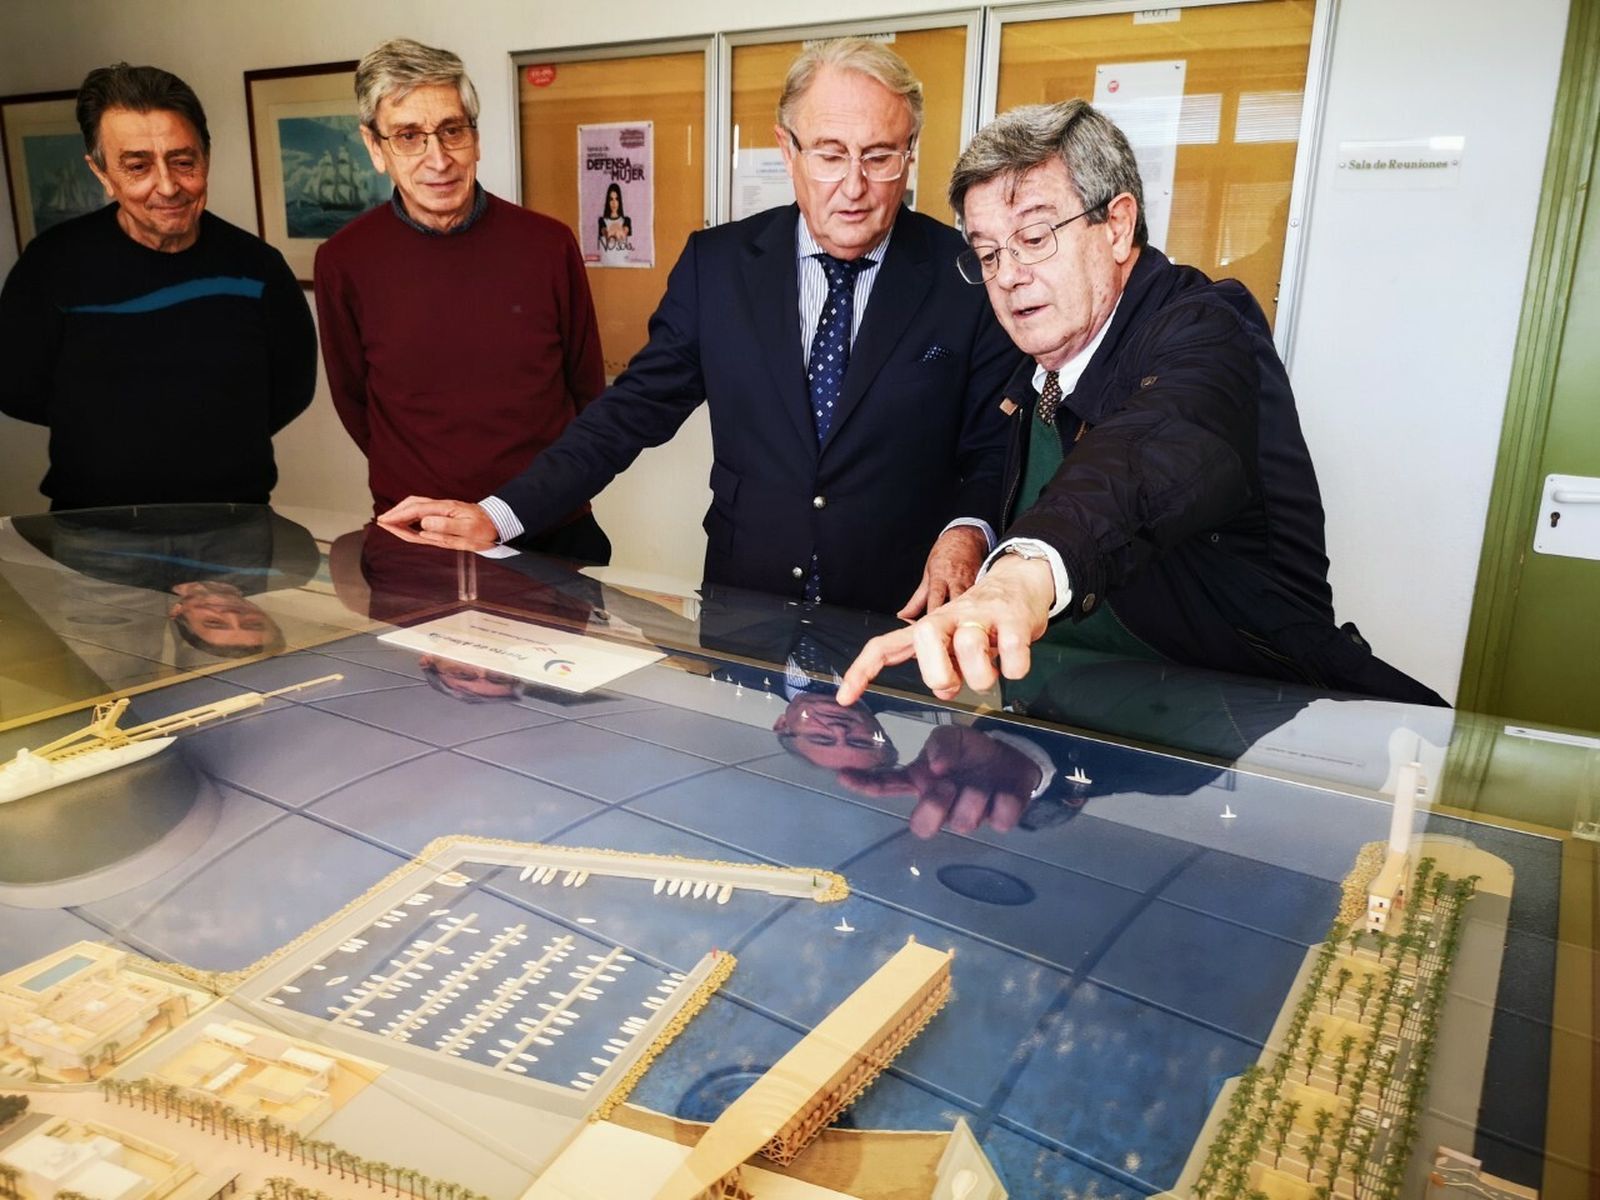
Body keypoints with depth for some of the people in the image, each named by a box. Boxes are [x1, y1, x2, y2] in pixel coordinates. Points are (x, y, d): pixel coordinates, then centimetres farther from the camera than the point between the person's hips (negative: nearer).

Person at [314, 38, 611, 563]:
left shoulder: (549, 245, -7)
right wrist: (421, 494, 8)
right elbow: (354, 403, 5)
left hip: (557, 536, 1)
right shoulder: (344, 262, -8)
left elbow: (586, 387, 3)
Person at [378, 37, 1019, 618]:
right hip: (740, 617, 1)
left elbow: (994, 453, 2)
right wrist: (497, 515, -5)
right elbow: (635, 408, 3)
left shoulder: (973, 274, -3)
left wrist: (966, 533, -19)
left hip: (903, 626, -1)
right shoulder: (717, 264, 2)